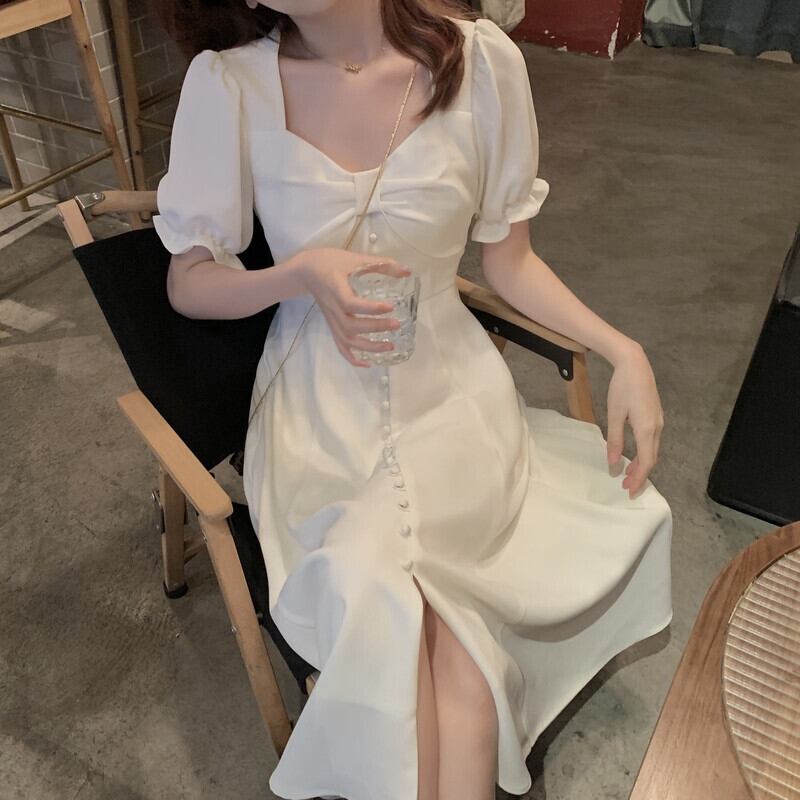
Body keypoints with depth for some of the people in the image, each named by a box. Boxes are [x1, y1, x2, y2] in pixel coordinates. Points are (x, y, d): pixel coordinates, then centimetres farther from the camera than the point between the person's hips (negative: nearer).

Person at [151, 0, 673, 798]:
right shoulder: (227, 84, -8)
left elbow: (510, 258, 5)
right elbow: (188, 283, 1)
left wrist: (621, 349, -7)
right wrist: (302, 274, -18)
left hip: (452, 389, 1)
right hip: (319, 409, 0)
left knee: (381, 594, -23)